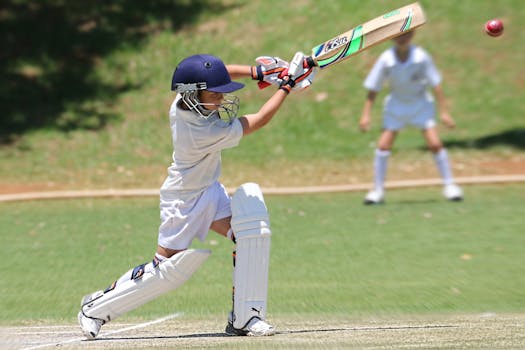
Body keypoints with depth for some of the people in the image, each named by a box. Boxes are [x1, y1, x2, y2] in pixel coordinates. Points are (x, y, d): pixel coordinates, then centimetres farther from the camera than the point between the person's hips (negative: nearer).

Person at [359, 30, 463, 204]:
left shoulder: (421, 57, -21)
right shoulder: (386, 60, -19)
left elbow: (435, 85, -14)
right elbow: (373, 89, -11)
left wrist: (444, 112, -14)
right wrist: (366, 114, -17)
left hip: (421, 103, -1)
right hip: (396, 104, 1)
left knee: (435, 143, -12)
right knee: (383, 145, -10)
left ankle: (449, 185, 4)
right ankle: (378, 190, 3)